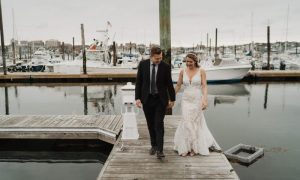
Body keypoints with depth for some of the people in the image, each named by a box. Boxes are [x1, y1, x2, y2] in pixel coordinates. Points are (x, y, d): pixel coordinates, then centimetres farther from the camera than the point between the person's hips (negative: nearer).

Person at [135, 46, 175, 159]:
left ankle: (160, 150, -7)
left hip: (160, 99, -2)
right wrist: (137, 98, -5)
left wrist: (172, 99, 9)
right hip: (147, 99, 2)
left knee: (159, 124, -9)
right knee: (151, 124, 10)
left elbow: (169, 83, 3)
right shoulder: (142, 64, -3)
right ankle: (153, 145, 26)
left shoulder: (165, 67, -6)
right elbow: (138, 82, 1)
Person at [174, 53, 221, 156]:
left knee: (195, 123, 6)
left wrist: (205, 100, -21)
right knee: (187, 123, -3)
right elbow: (178, 86, 9)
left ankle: (194, 147, 20)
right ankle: (186, 147, 11)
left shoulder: (201, 71, -4)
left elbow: (204, 86, -8)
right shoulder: (182, 72, 3)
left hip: (197, 100, -2)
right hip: (186, 100, 2)